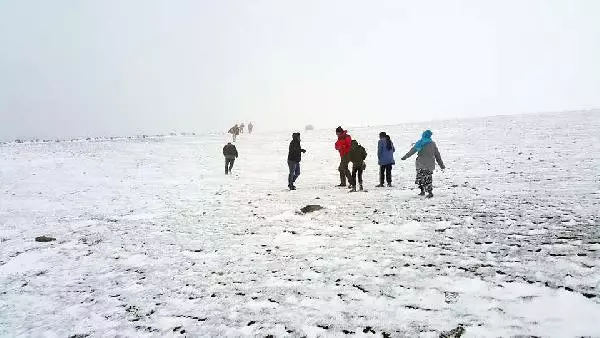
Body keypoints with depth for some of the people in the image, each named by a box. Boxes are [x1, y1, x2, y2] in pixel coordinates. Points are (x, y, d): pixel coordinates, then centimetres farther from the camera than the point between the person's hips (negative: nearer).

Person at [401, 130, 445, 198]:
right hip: (430, 165, 2)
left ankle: (422, 191, 13)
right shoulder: (433, 144, 4)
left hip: (421, 164, -2)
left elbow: (412, 150, 1)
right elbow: (437, 155, 8)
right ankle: (430, 192, 1)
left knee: (420, 177, 11)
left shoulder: (420, 143, -3)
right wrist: (441, 165, 15)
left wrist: (405, 157, 11)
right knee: (428, 178, 6)